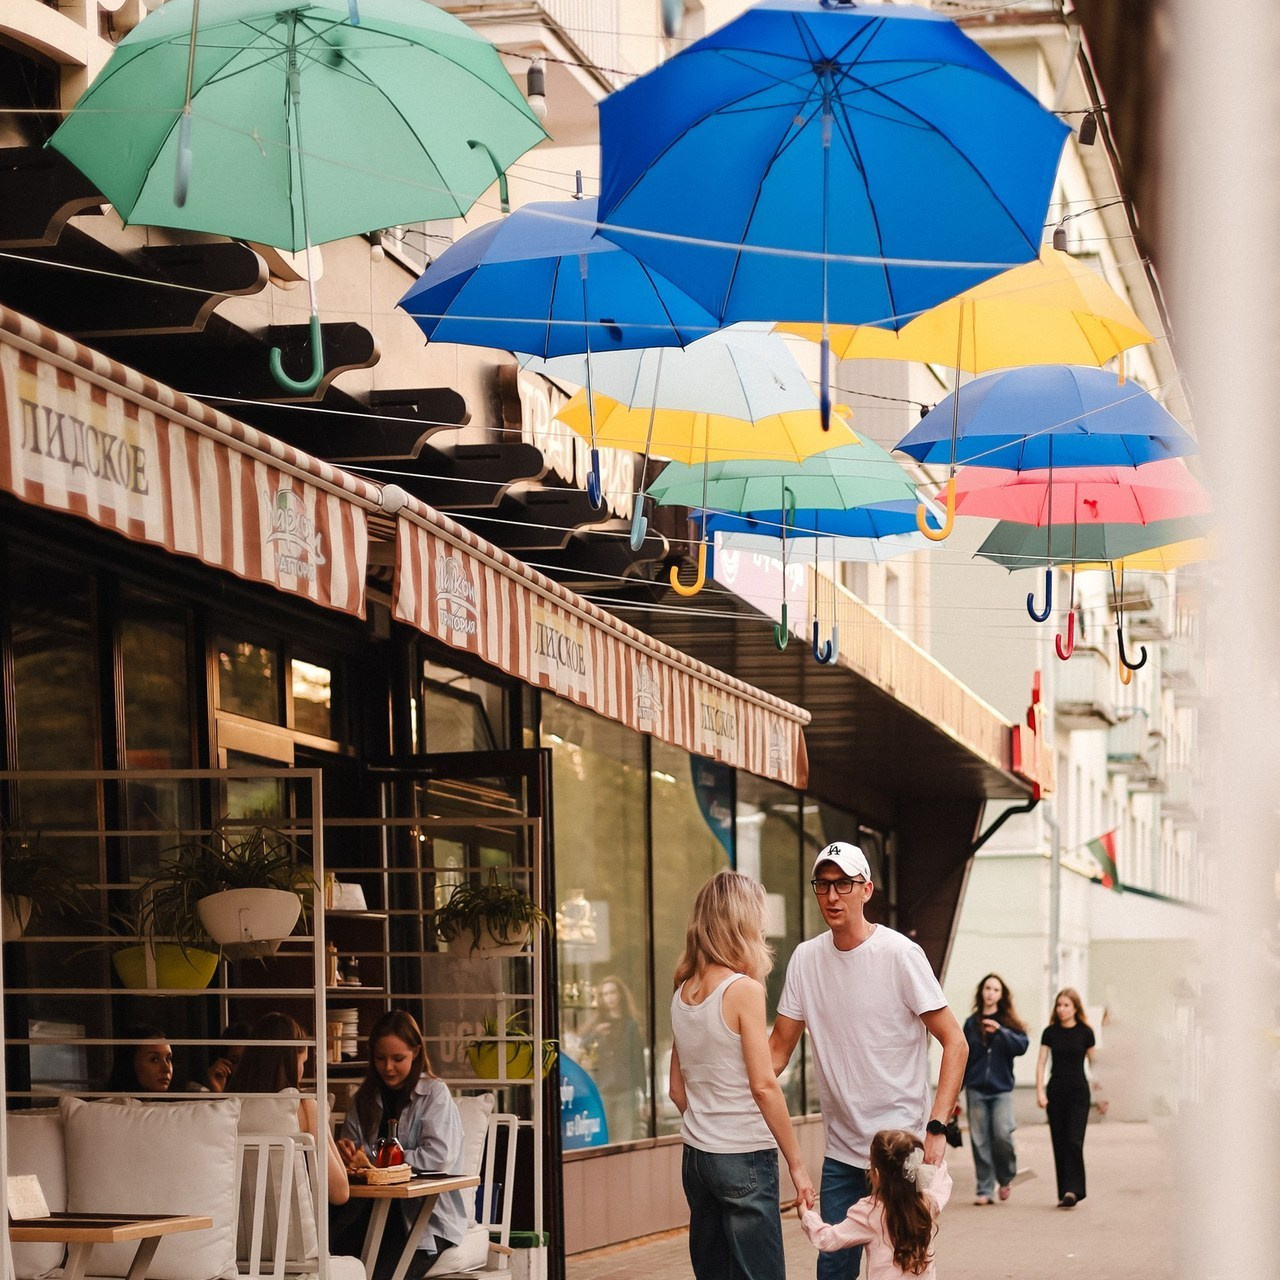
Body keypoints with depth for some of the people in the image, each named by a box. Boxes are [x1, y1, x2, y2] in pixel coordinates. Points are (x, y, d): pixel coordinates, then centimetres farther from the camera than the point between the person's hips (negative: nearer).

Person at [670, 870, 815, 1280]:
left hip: (697, 1155, 7)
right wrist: (797, 1164, -10)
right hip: (744, 1158, -7)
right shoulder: (744, 989, -12)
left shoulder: (683, 992, 9)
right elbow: (763, 1086, -15)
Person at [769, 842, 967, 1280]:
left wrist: (936, 1128, -20)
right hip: (840, 1150, 5)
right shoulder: (806, 958, 4)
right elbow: (779, 1048, 10)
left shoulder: (899, 955, -11)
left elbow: (954, 1042, -11)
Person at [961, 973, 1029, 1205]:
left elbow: (1021, 1046, -9)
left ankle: (1005, 1178, 10)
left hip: (1002, 1089, -1)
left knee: (1002, 1135, -15)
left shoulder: (1009, 1022, 6)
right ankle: (984, 1189, 6)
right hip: (976, 1089, 1)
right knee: (980, 1140, -1)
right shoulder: (971, 1023, 8)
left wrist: (1000, 1031, -23)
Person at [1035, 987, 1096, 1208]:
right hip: (1056, 1091, 2)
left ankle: (1072, 1190, -17)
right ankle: (1065, 1192, 8)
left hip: (1078, 1092, -2)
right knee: (1059, 1143, 3)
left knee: (1074, 1141, -13)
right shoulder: (1050, 1032, 4)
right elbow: (1041, 1062, 4)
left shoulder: (1085, 1032, 0)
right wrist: (1040, 1091, -6)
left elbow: (1093, 1062, 7)